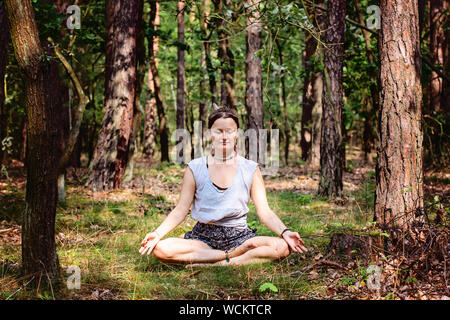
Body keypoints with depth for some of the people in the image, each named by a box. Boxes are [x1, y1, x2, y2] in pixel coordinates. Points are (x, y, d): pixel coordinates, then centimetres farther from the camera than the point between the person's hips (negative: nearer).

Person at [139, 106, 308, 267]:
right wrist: (158, 233, -12)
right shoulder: (195, 168, 4)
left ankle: (216, 264, -26)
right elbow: (180, 210, 4)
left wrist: (285, 232, -17)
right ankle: (233, 256, -22)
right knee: (161, 249, -28)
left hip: (239, 236, 0)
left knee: (282, 247, -28)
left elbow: (265, 212, 1)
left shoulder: (251, 170, 5)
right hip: (204, 237, 1)